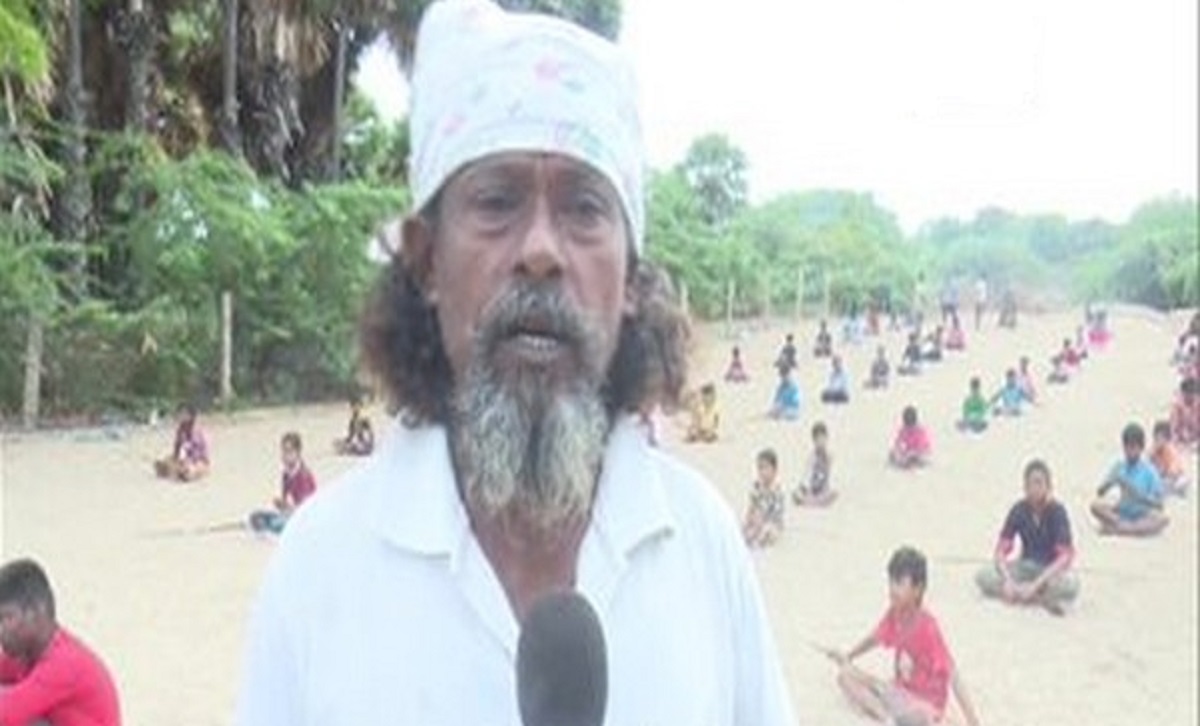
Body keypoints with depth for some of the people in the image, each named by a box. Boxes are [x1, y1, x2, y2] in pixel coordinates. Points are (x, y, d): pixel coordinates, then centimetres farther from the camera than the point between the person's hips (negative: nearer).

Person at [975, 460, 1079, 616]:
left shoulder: (1057, 512, -17)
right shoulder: (1019, 510, -8)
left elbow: (1065, 556, -24)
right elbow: (1001, 550, -12)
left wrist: (1036, 584, -32)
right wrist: (1007, 580, -30)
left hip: (1052, 569, -3)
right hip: (1026, 567, 4)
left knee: (1069, 584, -39)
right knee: (984, 576, -24)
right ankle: (1045, 598, -22)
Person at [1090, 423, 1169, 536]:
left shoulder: (1149, 471, -8)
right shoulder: (1119, 467, -1)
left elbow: (1159, 504, -10)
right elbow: (1099, 493, -3)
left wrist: (1140, 496, -27)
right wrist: (1109, 482, -22)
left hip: (1143, 517, -1)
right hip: (1122, 514, 2)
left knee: (1162, 518, -32)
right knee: (1096, 505, -21)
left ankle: (1117, 528, -30)